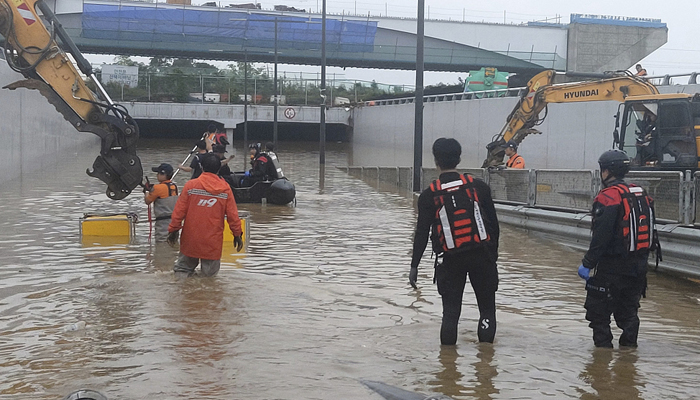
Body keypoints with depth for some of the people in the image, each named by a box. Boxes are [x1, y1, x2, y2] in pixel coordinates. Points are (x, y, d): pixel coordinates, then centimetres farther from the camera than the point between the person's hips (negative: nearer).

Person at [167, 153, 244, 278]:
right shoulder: (225, 188, -1)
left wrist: (173, 230, 7)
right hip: (213, 240, 0)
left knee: (185, 266, 15)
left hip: (191, 238, 0)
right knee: (210, 274, 9)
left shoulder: (190, 185, -4)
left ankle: (182, 271, -7)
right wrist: (237, 234, 12)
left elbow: (179, 210, -2)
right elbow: (232, 214, 2)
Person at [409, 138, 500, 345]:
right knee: (487, 304, 12)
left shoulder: (429, 195, -4)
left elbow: (422, 233, -4)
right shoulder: (478, 186, -1)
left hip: (450, 259, -1)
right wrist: (493, 251, 17)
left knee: (451, 307, 9)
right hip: (482, 255, 1)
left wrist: (414, 266, 3)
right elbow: (493, 223, 4)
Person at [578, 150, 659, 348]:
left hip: (611, 267, -8)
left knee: (598, 310, 3)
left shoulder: (609, 196, -16)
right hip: (638, 266, 8)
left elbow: (601, 235, -21)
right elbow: (650, 232, 16)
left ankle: (603, 344, 4)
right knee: (628, 310, 18)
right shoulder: (642, 195, 11)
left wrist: (588, 262, -16)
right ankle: (629, 344, 21)